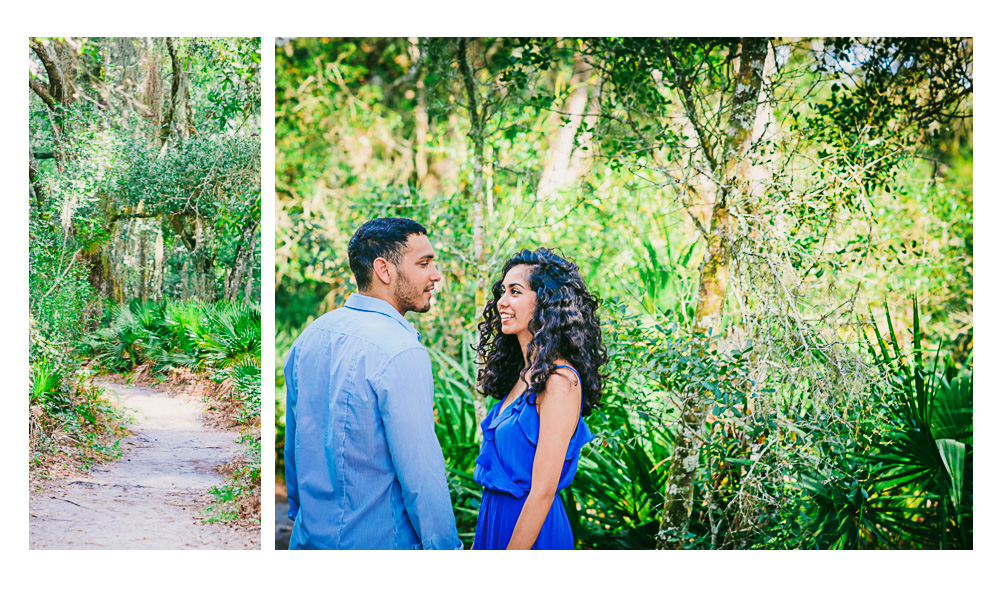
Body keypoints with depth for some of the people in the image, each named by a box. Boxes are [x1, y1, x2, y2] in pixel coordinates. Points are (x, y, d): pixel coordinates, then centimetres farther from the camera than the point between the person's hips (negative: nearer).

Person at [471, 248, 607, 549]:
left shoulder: (559, 381, -20)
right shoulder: (522, 375, 5)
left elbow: (543, 492, -22)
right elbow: (498, 478, 10)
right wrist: (479, 543, 11)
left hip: (531, 529, -8)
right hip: (495, 520, 8)